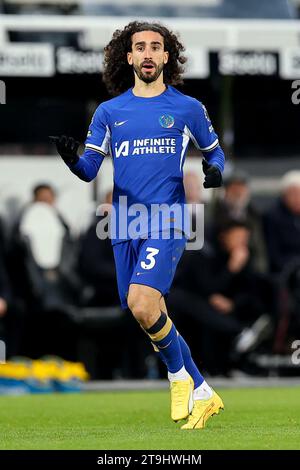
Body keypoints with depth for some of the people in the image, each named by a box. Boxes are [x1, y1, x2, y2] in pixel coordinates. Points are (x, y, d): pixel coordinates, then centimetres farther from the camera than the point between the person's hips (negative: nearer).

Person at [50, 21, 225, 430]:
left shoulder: (188, 109, 5)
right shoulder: (109, 112, 11)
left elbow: (213, 150, 17)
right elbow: (89, 170, 7)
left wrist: (215, 170, -6)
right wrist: (72, 158, -16)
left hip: (167, 223, -4)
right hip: (125, 227, 4)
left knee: (143, 305, -24)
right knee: (147, 315, 6)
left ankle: (179, 376, 0)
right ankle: (200, 393, 20)